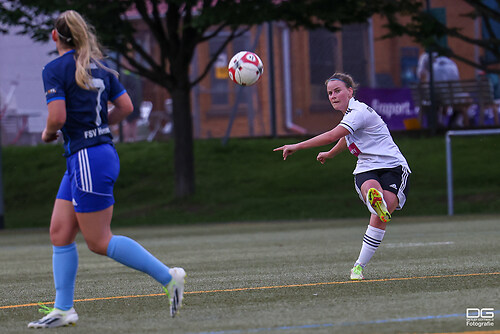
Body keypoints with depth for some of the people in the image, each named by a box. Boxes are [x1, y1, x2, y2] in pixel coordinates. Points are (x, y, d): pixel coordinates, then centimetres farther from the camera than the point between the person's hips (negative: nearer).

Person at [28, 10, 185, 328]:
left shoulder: (55, 70, -12)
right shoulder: (99, 67, 11)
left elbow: (58, 117, -20)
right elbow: (126, 106, 12)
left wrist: (48, 134, 0)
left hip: (88, 159, -9)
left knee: (100, 242, -3)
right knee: (60, 233, 10)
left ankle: (168, 276, -3)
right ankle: (63, 309, 10)